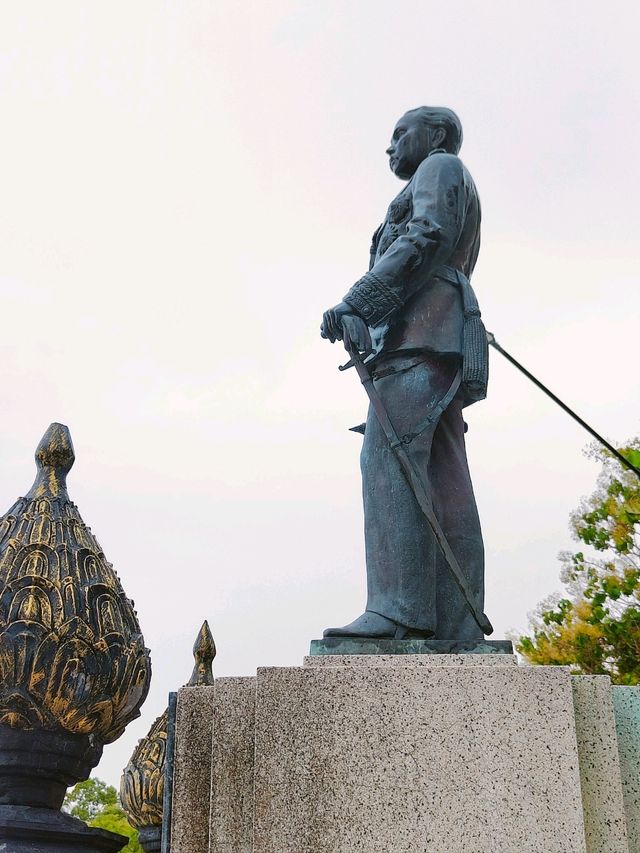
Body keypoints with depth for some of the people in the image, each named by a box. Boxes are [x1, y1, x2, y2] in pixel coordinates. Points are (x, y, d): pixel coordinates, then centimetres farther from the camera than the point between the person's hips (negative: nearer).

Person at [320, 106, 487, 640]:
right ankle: (457, 624, -8)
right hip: (442, 350, 9)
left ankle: (398, 608, -29)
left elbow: (427, 239, -9)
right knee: (443, 484, -2)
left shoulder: (441, 167, 11)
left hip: (419, 328, -9)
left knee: (389, 460, -21)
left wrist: (354, 303, -17)